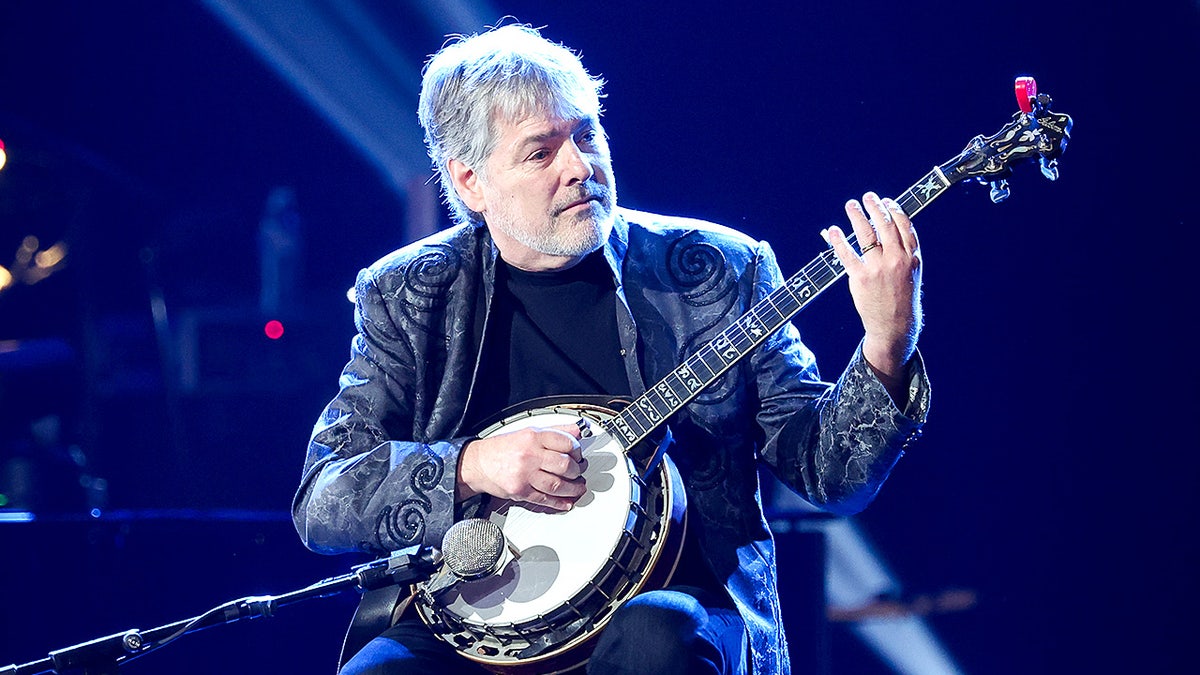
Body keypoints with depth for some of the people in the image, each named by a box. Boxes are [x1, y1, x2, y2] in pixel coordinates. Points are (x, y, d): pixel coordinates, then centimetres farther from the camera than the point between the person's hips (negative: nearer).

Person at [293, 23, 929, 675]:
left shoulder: (719, 270, 5)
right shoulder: (404, 296, 6)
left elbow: (828, 473, 3)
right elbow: (319, 501, 0)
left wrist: (886, 351, -15)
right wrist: (469, 467, -16)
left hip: (673, 601, 0)